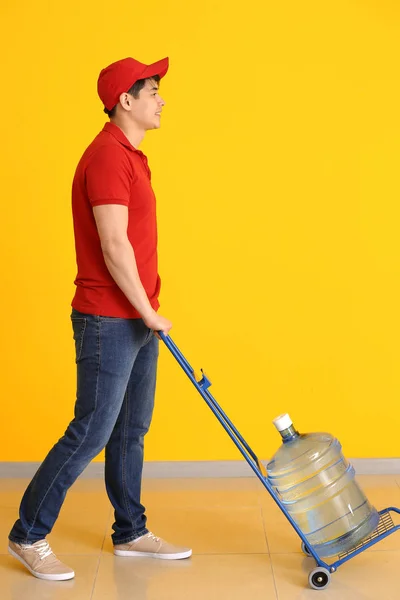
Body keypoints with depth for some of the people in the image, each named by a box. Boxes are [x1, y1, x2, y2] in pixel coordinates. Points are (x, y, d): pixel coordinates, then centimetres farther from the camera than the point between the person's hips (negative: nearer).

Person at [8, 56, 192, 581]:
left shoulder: (129, 156, 16)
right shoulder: (107, 156, -16)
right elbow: (113, 247, -22)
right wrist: (149, 312, -15)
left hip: (136, 320, 10)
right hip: (109, 320, -10)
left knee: (131, 431, 14)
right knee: (91, 433, -4)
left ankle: (131, 533, 25)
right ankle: (28, 536, 11)